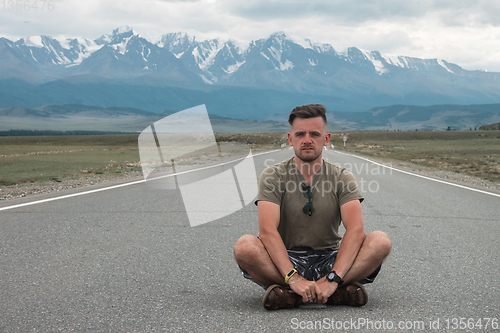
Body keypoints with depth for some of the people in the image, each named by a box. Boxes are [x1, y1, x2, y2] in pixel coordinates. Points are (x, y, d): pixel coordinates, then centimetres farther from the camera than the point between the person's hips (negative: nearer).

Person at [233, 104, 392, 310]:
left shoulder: (342, 178, 1)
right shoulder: (273, 176, -3)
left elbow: (355, 229, -15)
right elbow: (267, 231, -18)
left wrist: (333, 278, -30)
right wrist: (293, 278, -32)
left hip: (329, 261, 2)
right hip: (287, 261, -1)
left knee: (380, 241, -24)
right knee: (245, 246, -32)